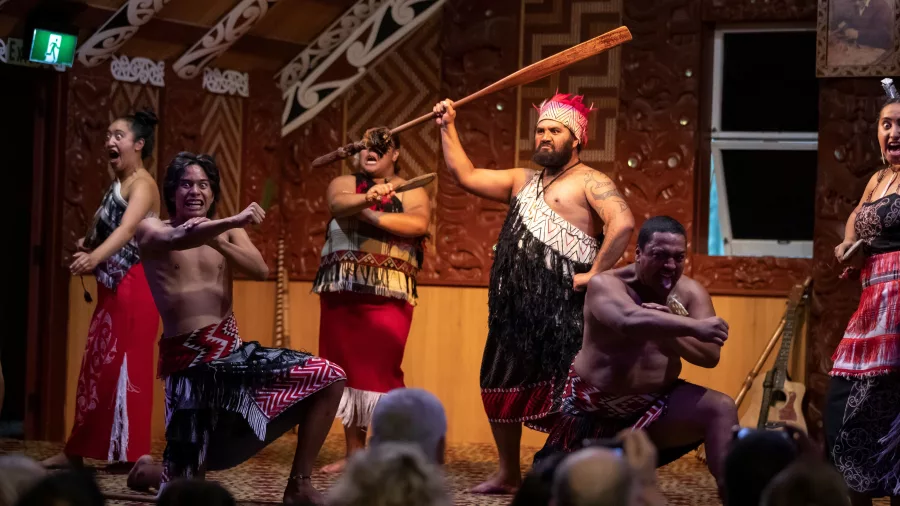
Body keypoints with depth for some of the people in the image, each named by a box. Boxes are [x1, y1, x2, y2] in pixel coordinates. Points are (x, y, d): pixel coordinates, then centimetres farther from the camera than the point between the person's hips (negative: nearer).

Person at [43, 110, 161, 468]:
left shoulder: (142, 184, -10)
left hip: (133, 287, -9)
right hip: (111, 288, 9)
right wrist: (87, 247, 2)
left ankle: (134, 451, -7)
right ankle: (77, 451, 14)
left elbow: (127, 228, -27)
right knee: (97, 367, 10)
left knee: (125, 366, -10)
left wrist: (94, 257, -42)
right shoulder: (116, 185, 18)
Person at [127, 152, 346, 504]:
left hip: (233, 349, 5)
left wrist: (215, 239, -22)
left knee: (329, 378, -8)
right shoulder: (151, 230, -2)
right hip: (188, 358, -5)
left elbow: (261, 270, -7)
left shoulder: (225, 231, 12)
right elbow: (177, 240, -27)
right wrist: (234, 222, -42)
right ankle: (146, 471, 35)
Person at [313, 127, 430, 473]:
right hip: (342, 292, 3)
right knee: (348, 367, 5)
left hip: (389, 296, -3)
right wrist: (366, 198, -35)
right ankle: (354, 452, 13)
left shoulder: (411, 190, 6)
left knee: (382, 371, -9)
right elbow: (339, 205, -14)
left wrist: (372, 215, -18)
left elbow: (419, 223, -15)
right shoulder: (343, 183, 10)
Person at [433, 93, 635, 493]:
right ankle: (509, 476, 28)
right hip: (515, 308, 8)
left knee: (562, 397, -9)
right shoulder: (523, 181, 19)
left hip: (561, 309, -8)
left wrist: (595, 274, -20)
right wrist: (448, 128, 14)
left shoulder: (590, 182, -5)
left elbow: (623, 223, -20)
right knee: (500, 387, 15)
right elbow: (466, 176, 19)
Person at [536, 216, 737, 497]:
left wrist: (664, 330, -30)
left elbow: (710, 355, -15)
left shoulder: (690, 292, -5)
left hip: (657, 406, 2)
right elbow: (630, 320, -41)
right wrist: (694, 326, -49)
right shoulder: (606, 285, -17)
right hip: (594, 409, -2)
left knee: (721, 410, -22)